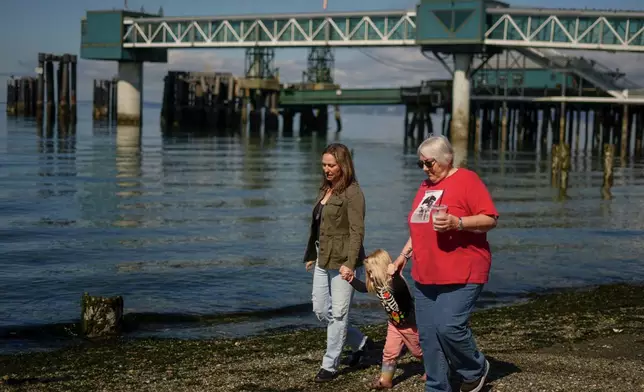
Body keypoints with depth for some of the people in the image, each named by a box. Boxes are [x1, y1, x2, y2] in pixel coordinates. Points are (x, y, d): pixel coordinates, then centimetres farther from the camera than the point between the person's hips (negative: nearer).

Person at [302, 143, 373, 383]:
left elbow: (357, 231, -18)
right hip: (323, 260, 9)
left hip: (343, 262, -9)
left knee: (338, 314, 0)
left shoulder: (352, 193, -12)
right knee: (320, 310, 11)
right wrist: (311, 255, 21)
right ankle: (360, 343, 27)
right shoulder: (325, 190, 13)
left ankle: (330, 365, 10)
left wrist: (350, 263, -26)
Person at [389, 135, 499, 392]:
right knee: (428, 335, 5)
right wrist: (403, 257, 22)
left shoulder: (467, 180, -7)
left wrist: (457, 223, -25)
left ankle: (476, 370, 11)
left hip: (461, 274, -8)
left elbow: (490, 219, -12)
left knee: (449, 328, -17)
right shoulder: (425, 186, 17)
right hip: (426, 275, 8)